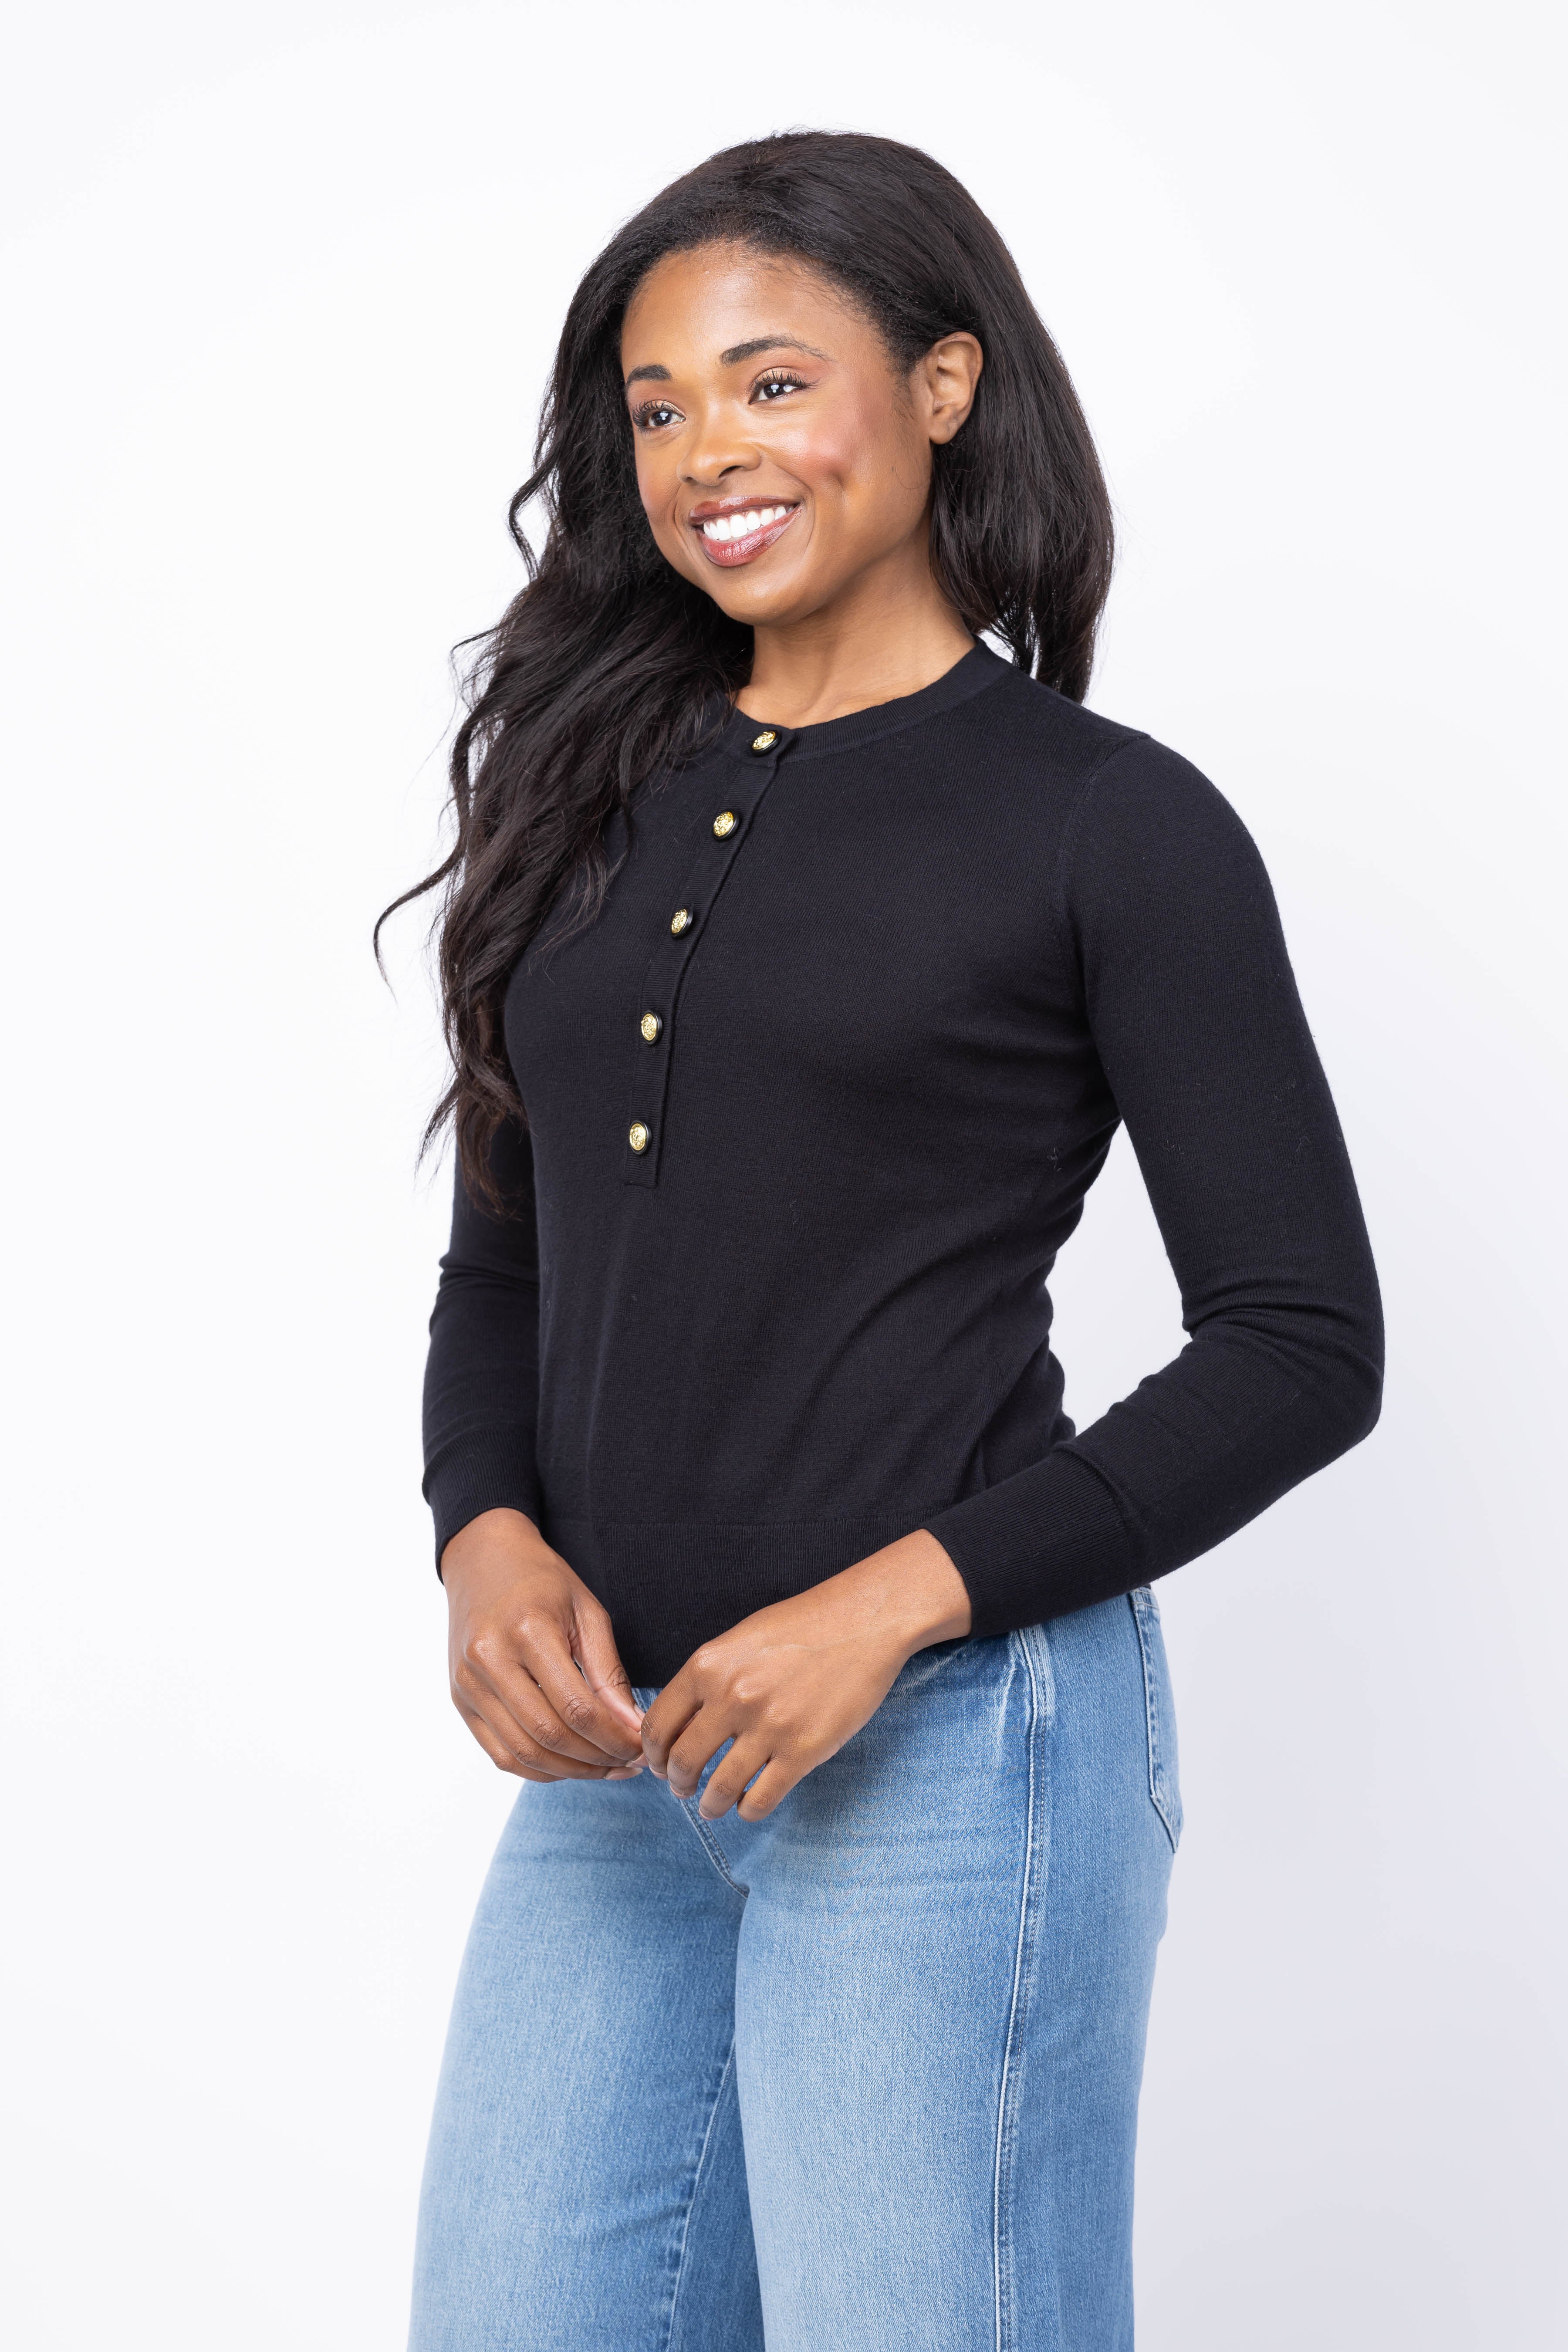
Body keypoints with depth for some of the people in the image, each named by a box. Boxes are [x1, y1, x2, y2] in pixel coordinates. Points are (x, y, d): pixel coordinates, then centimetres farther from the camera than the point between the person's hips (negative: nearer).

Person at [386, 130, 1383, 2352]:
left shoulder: (1108, 820, -5)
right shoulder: (603, 795, 11)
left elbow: (1303, 1347, -7)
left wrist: (891, 1605, -15)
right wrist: (487, 1544, -5)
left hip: (946, 1742, -5)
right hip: (613, 1749, 5)